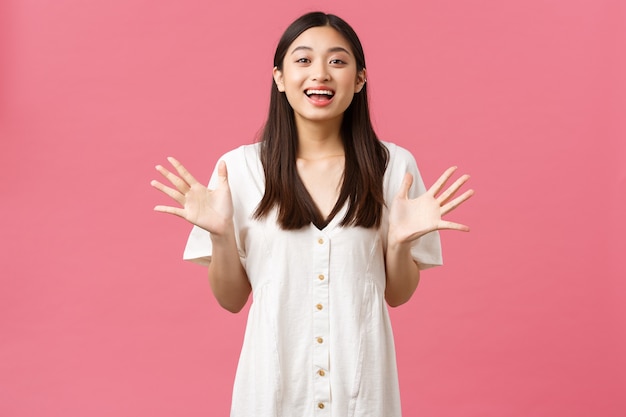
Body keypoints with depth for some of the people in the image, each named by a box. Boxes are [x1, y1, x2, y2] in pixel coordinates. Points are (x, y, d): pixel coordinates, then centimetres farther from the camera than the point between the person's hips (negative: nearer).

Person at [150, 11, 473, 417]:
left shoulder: (394, 165, -4)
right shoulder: (240, 167, -6)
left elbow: (398, 295, 3)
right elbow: (232, 300, 0)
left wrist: (400, 241, -15)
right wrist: (220, 234, -16)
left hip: (360, 378, 1)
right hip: (274, 378, 0)